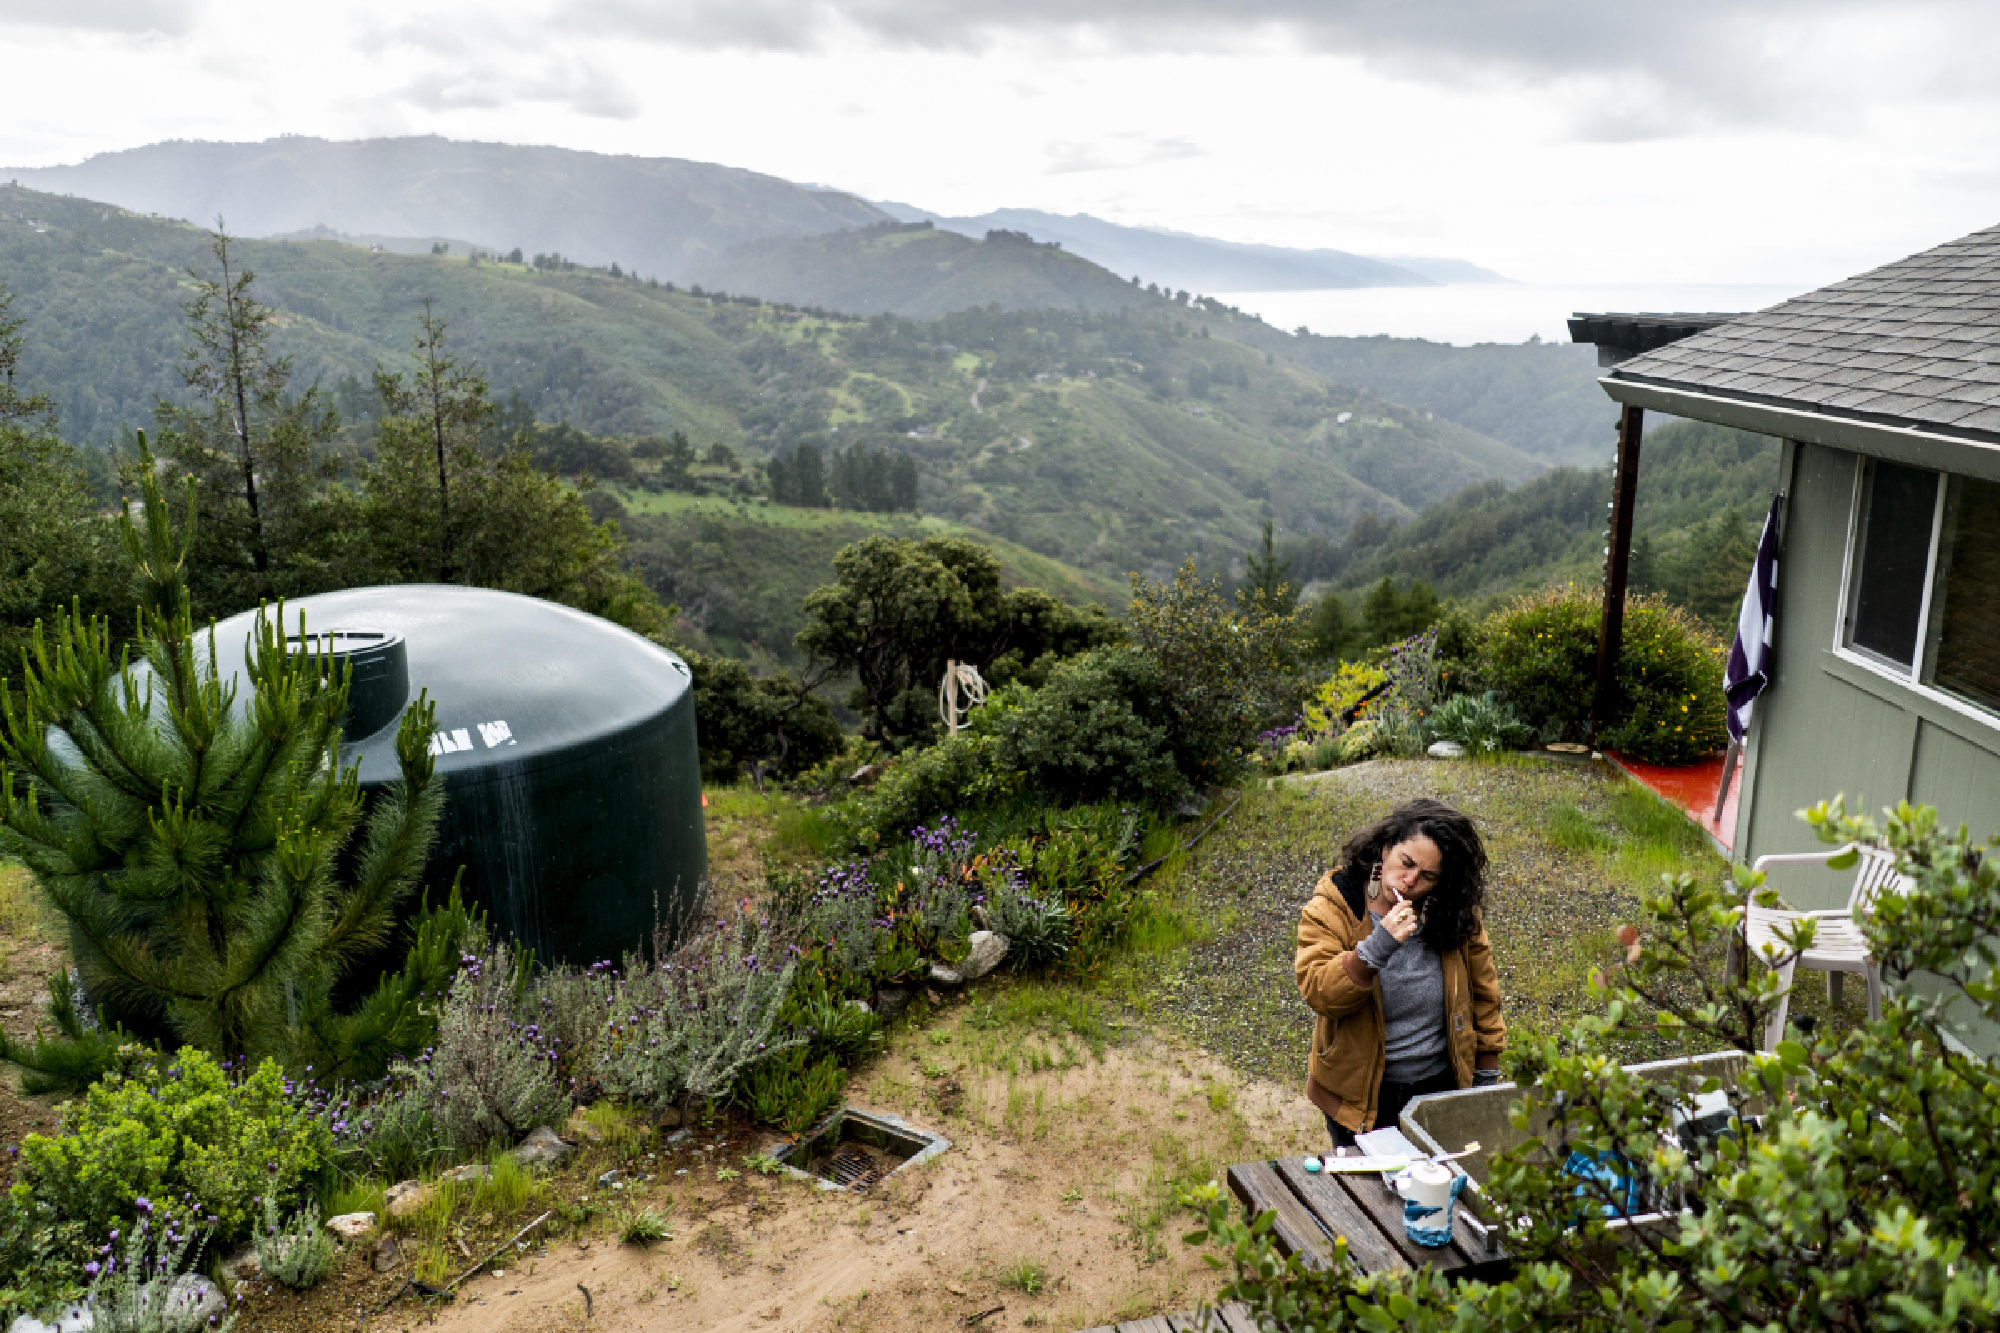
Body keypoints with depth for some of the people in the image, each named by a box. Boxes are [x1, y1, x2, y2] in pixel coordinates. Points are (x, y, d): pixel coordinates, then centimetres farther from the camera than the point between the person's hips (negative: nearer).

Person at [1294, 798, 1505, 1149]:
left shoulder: (1454, 913, -6)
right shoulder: (1331, 910, -14)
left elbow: (1482, 990, 5)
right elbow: (1317, 991, -24)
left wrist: (1487, 1073, 8)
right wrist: (1375, 948, -36)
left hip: (1441, 1085, 2)